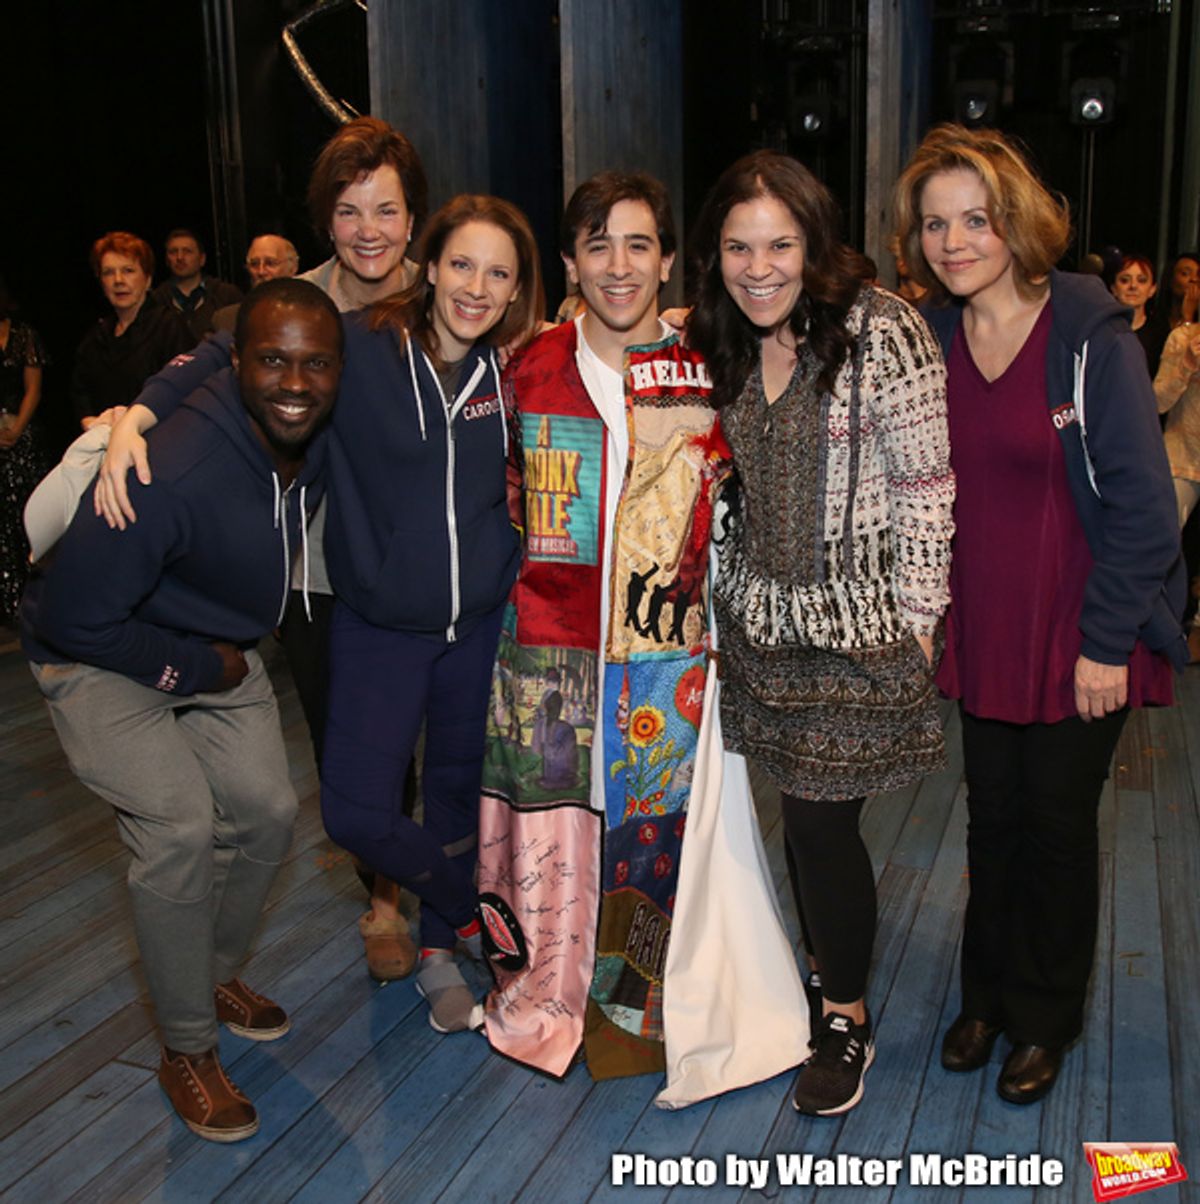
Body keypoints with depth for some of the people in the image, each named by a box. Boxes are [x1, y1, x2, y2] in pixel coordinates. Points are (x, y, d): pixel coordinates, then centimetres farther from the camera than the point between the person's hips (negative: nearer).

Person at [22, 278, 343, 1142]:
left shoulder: (322, 440, -13)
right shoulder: (175, 472, -37)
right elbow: (75, 615, -29)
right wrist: (195, 667, -18)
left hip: (218, 649, 7)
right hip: (102, 657, -7)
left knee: (268, 812, 6)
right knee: (180, 828, -19)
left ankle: (217, 974, 33)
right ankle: (186, 1051, 2)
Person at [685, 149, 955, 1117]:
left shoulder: (881, 330, -13)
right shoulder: (725, 342, 6)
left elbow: (924, 484, -12)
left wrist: (916, 615, -11)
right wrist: (719, 583, 11)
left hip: (856, 621, -5)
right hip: (758, 617, 5)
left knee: (822, 820, 0)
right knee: (798, 808, 12)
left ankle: (848, 1020, 22)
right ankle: (822, 968, 35)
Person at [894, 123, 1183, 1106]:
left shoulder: (1090, 337, -14)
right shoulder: (931, 339, 1)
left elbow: (1140, 504, -13)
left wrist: (1107, 642, -15)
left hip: (1079, 638, -4)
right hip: (980, 635, 4)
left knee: (1057, 822, 10)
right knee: (993, 817, 15)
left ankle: (1044, 1021, 30)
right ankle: (988, 997, 35)